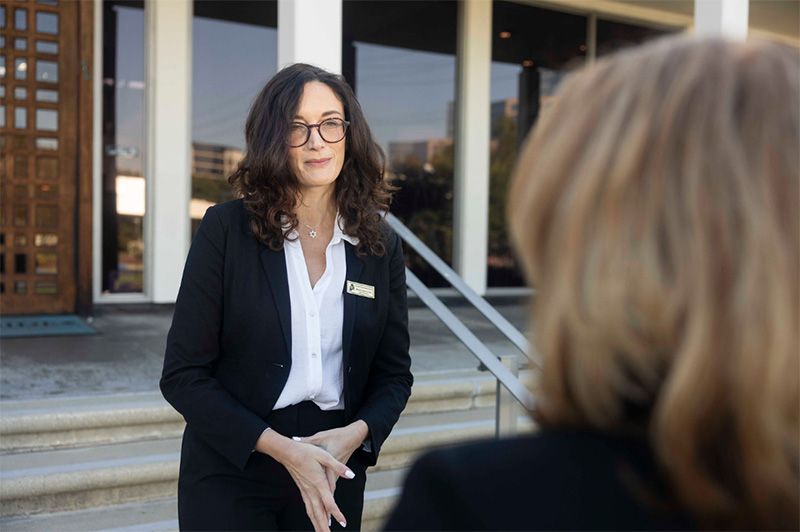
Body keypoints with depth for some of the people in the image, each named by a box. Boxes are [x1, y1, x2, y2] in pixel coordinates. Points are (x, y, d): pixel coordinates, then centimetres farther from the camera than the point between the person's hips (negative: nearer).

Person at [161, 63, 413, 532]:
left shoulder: (380, 246, 0)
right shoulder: (227, 229, -9)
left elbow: (394, 373, 5)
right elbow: (183, 375, -10)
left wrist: (355, 433, -14)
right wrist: (283, 449, -18)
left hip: (335, 472, 3)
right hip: (231, 473, -2)